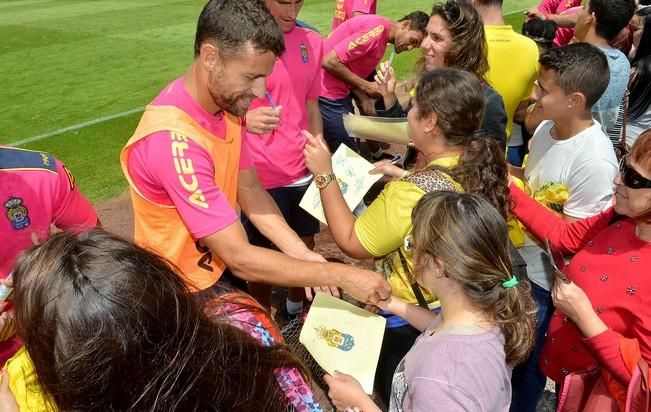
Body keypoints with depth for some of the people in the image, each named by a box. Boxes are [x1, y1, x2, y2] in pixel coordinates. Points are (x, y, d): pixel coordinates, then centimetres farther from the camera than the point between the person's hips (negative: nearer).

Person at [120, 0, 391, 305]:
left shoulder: (226, 104, -7)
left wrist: (302, 254, -13)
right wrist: (341, 276, -26)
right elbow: (241, 259, -33)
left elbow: (249, 189, -1)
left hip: (219, 268, 7)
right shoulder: (173, 139, -34)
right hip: (185, 291, -7)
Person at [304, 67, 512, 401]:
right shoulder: (482, 163, -12)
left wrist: (325, 175, -17)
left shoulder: (411, 194, -34)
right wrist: (404, 177, 2)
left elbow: (351, 243, -20)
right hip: (457, 310, 7)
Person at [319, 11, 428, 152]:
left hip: (338, 91, 10)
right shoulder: (378, 28, -19)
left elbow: (350, 70, 12)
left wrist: (365, 99, -1)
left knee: (347, 150, 18)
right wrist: (366, 86, -15)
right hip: (326, 93, -10)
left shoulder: (383, 37, 12)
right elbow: (330, 62, -23)